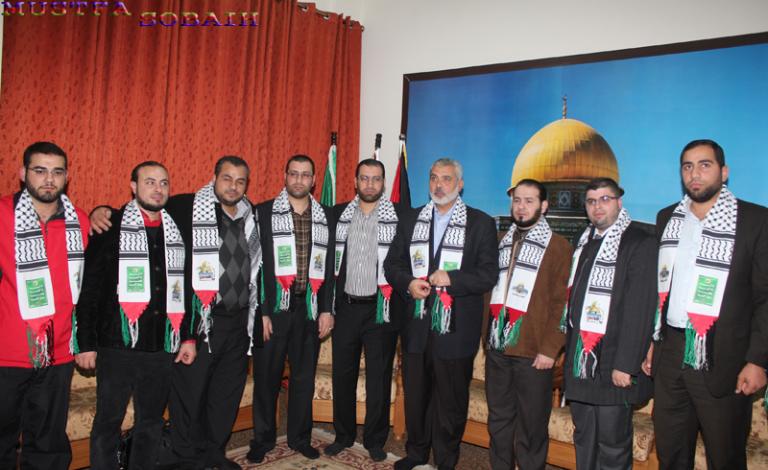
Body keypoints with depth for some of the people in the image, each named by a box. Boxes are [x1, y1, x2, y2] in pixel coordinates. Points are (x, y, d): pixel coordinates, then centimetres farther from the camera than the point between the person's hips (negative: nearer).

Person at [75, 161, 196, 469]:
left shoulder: (177, 232, 10)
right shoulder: (109, 227, -2)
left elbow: (188, 289, 13)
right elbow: (88, 288, -5)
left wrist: (188, 337, 9)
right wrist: (86, 343, -8)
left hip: (163, 348, 4)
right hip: (118, 347, -3)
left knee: (151, 423, 13)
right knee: (108, 422, 7)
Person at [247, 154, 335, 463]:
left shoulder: (326, 217, 8)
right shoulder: (264, 212, 0)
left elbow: (330, 266, 7)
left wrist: (326, 310, 1)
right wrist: (260, 311, -9)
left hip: (310, 309, 2)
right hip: (274, 307, -2)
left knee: (304, 377, 12)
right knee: (266, 376, 8)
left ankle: (300, 437, 28)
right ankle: (263, 438, 25)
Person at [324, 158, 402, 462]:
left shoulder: (398, 217, -3)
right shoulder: (338, 214, 6)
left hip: (381, 308, -3)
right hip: (346, 307, 3)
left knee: (379, 377, 7)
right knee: (342, 374, 12)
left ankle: (375, 440, 23)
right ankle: (344, 435, 29)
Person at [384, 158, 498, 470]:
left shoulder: (481, 223, -1)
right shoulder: (410, 220, 10)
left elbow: (488, 275, -7)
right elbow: (392, 264, 10)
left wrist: (451, 278, -19)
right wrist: (408, 283, -9)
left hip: (455, 329, -3)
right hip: (416, 326, 4)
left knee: (451, 400, 8)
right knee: (415, 394, 16)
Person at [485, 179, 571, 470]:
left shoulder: (558, 246, -3)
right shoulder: (502, 243, 14)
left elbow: (562, 302, -8)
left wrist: (550, 349, -14)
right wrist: (488, 334, 10)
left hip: (532, 352, -5)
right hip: (497, 348, 5)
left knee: (531, 425, 5)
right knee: (498, 419, 16)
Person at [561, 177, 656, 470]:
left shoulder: (640, 243, -7)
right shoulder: (584, 243, 16)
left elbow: (640, 309, -14)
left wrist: (625, 364, -18)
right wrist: (570, 351, 11)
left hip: (613, 364, -6)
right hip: (580, 360, 7)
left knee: (613, 444, 2)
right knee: (583, 440, 16)